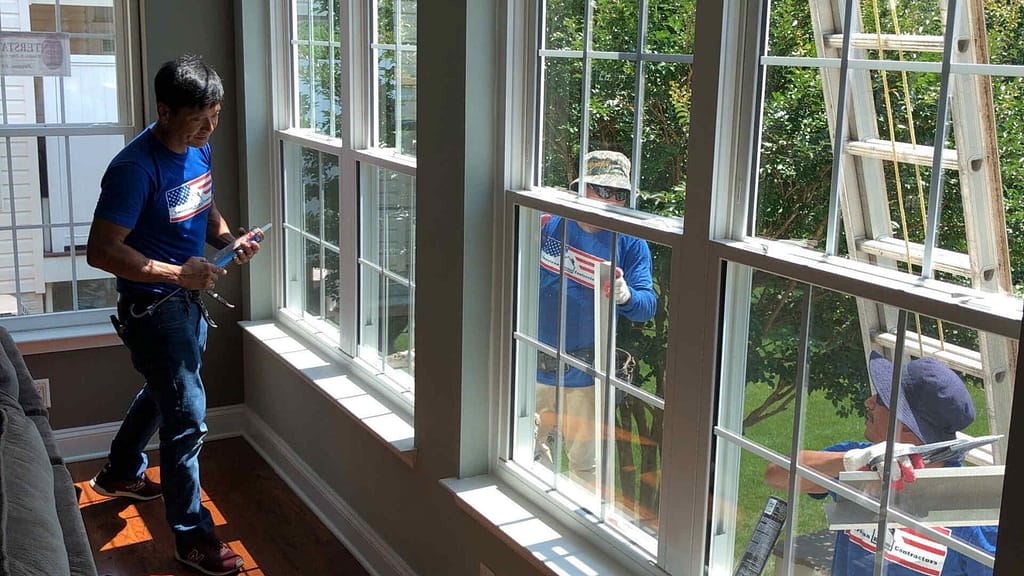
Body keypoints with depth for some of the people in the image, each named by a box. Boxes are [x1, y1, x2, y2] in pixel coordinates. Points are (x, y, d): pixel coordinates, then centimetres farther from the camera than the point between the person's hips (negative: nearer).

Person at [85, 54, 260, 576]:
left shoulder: (198, 149, 0)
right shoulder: (135, 168, -26)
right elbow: (101, 250, -27)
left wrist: (229, 239, -3)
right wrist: (176, 273, -31)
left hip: (188, 300, 9)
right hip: (152, 307, -9)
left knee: (161, 391, 27)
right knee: (186, 416, -5)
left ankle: (119, 473, 52)